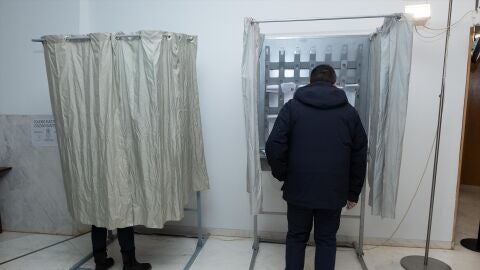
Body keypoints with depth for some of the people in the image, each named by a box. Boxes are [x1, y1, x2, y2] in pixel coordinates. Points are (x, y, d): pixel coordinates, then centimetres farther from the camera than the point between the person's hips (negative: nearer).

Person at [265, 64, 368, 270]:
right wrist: (353, 193, 15)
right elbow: (360, 157, 7)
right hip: (333, 191, 1)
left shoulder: (292, 107, 0)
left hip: (298, 188, -1)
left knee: (296, 237, 16)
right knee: (326, 240, 17)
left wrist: (282, 176, 7)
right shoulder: (349, 112, 6)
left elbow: (274, 147, -8)